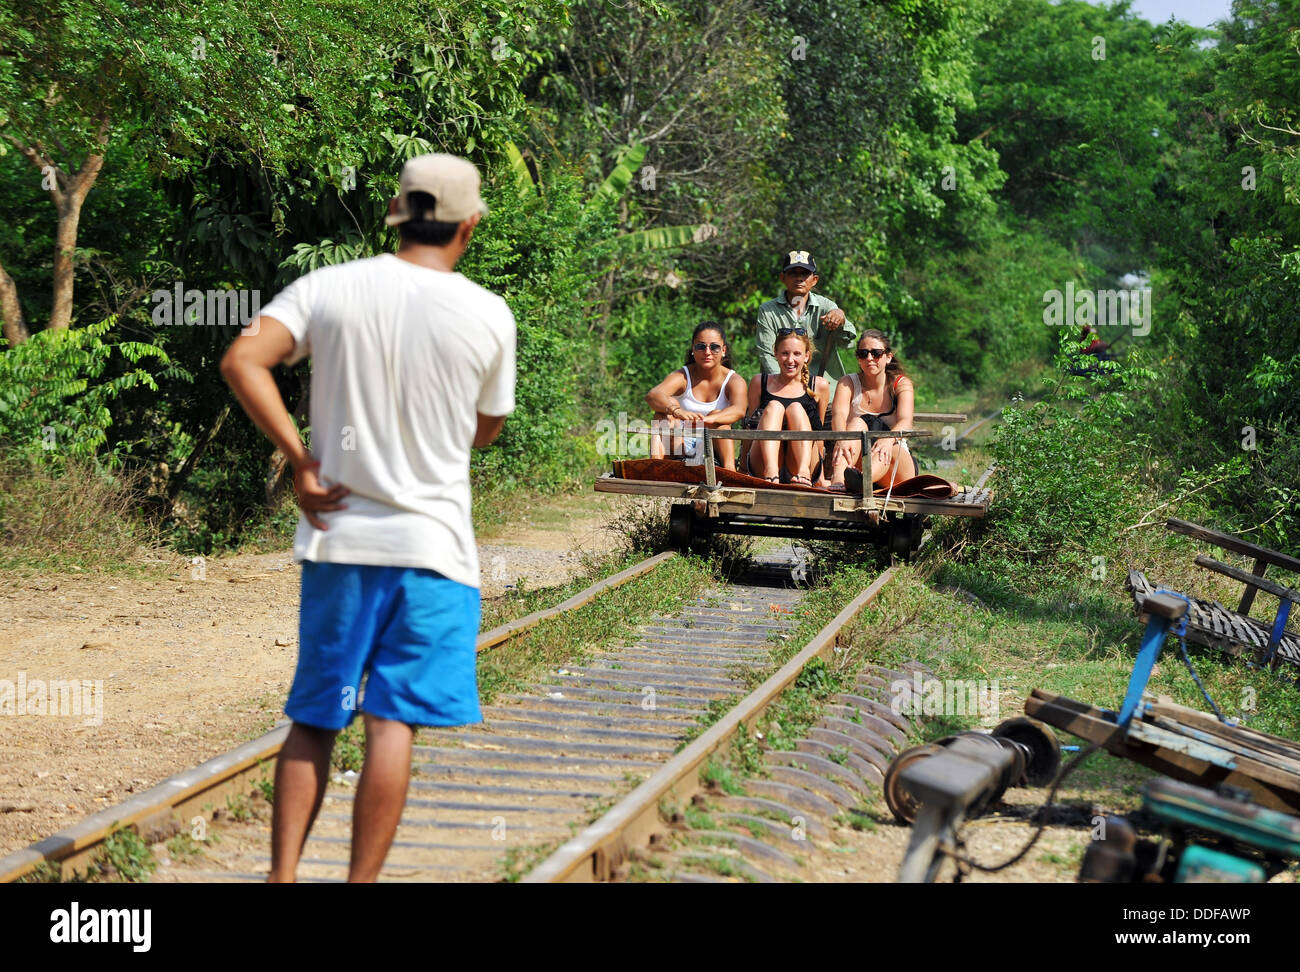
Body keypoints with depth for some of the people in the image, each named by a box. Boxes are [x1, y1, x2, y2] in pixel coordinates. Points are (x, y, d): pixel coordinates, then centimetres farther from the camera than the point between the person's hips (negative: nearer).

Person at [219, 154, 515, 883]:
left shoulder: (328, 288, -2)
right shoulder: (489, 315, -5)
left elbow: (242, 361, -13)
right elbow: (487, 431, 7)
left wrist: (301, 459, -8)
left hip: (337, 535, 2)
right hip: (433, 542, -2)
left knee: (314, 720, 12)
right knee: (393, 723, 0)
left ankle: (283, 873, 10)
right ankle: (362, 879, 2)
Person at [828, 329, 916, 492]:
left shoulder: (901, 384, 3)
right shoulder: (848, 384, 5)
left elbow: (905, 421, -17)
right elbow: (838, 415, -16)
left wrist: (888, 439, -41)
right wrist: (841, 439, -41)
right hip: (856, 463, 1)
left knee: (882, 437, -31)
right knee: (858, 423, -26)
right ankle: (837, 481, -54)